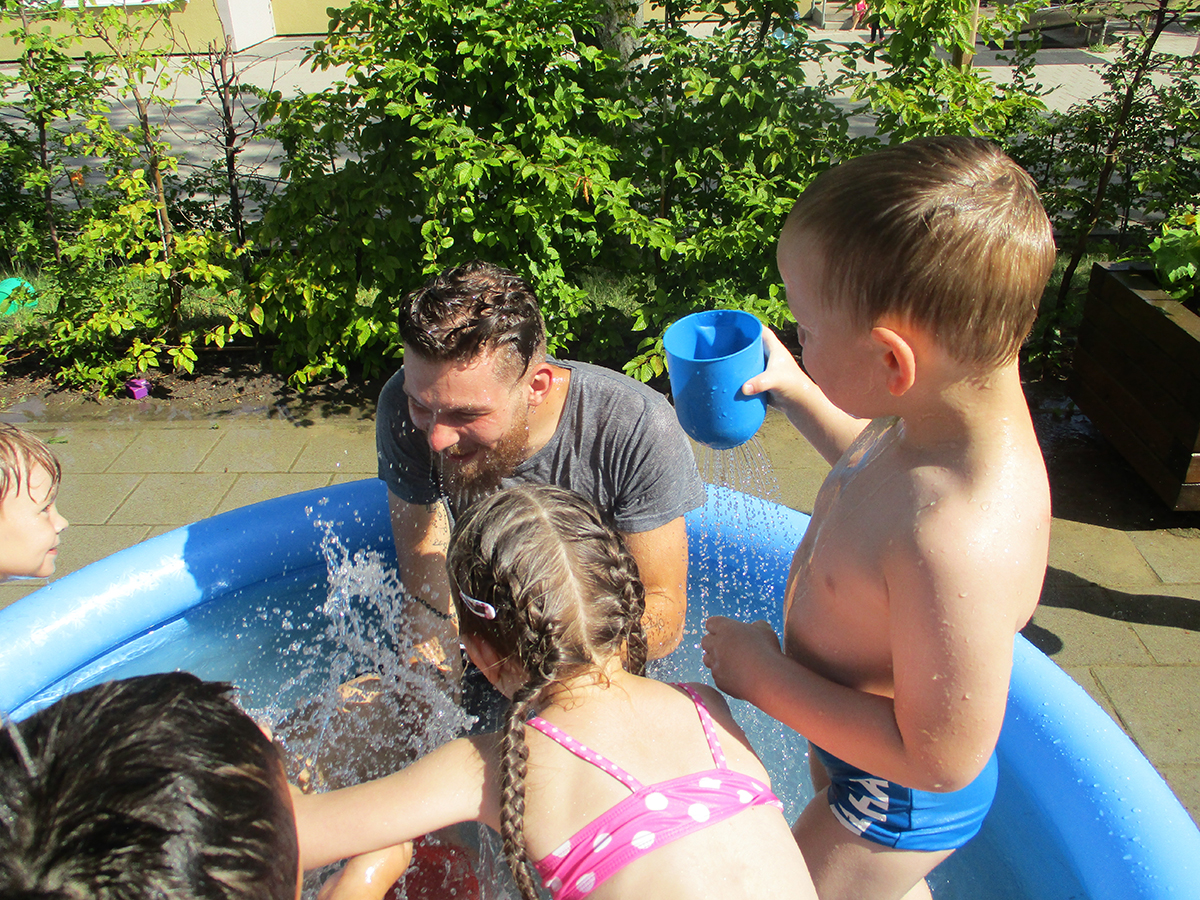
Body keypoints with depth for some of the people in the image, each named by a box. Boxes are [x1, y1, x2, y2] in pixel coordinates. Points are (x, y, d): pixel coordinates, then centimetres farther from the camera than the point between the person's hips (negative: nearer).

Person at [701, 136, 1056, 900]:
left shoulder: (961, 541, -45)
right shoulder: (957, 414, -17)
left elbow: (944, 758, -34)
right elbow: (876, 469, 7)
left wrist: (764, 675, -27)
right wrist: (795, 391, 9)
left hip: (897, 804, -8)